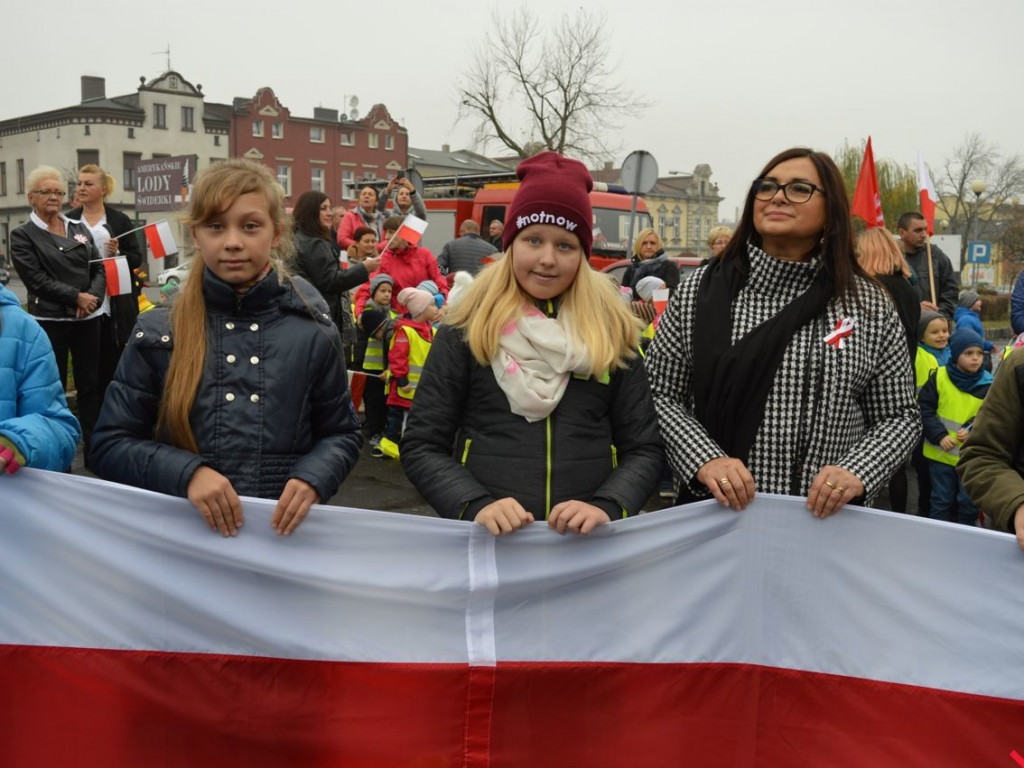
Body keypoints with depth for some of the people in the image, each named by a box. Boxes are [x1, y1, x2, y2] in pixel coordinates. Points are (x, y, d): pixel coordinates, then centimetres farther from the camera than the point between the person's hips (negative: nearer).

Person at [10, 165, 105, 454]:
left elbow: (99, 269, 7)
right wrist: (76, 297, -16)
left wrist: (93, 298, -11)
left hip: (88, 319, 4)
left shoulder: (79, 228, 12)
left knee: (90, 386, 6)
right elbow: (37, 279, -10)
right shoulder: (22, 235, -1)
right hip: (50, 321, -4)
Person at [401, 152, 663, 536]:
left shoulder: (612, 331, 2)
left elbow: (643, 449, 1)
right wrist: (476, 505, -19)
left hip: (589, 541, 1)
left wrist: (606, 507, -17)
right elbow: (421, 446, -4)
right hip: (486, 539, -1)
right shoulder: (467, 327, -2)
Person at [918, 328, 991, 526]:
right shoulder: (939, 377, -7)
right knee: (942, 501, 11)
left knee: (968, 502, 9)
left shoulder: (987, 384, -5)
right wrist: (940, 436, -15)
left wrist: (973, 432, -18)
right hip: (940, 453, 0)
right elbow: (924, 409, -6)